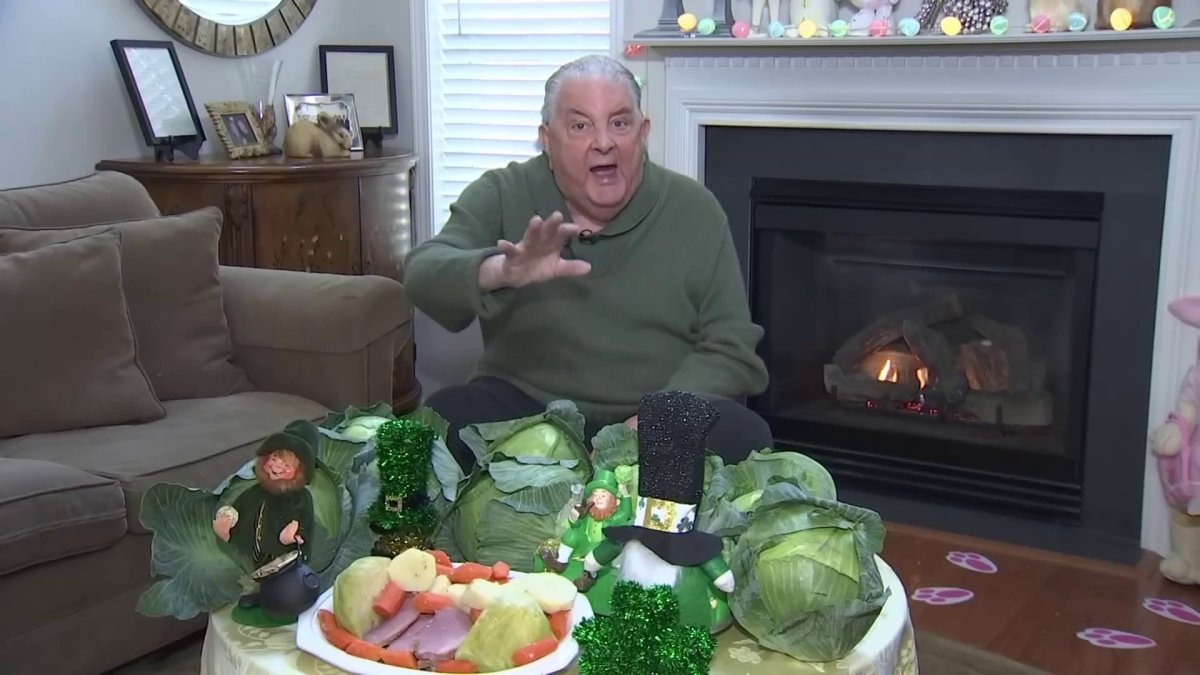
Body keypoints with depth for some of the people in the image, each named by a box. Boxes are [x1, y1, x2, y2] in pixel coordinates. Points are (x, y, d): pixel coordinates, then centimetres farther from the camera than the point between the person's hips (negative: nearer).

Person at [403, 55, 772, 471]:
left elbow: (729, 346, 0)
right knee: (443, 421, -29)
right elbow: (424, 274, -16)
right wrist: (501, 272, -39)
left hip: (651, 417, 1)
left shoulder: (694, 210, 2)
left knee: (744, 437, -27)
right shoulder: (501, 196, 0)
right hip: (524, 406, 0)